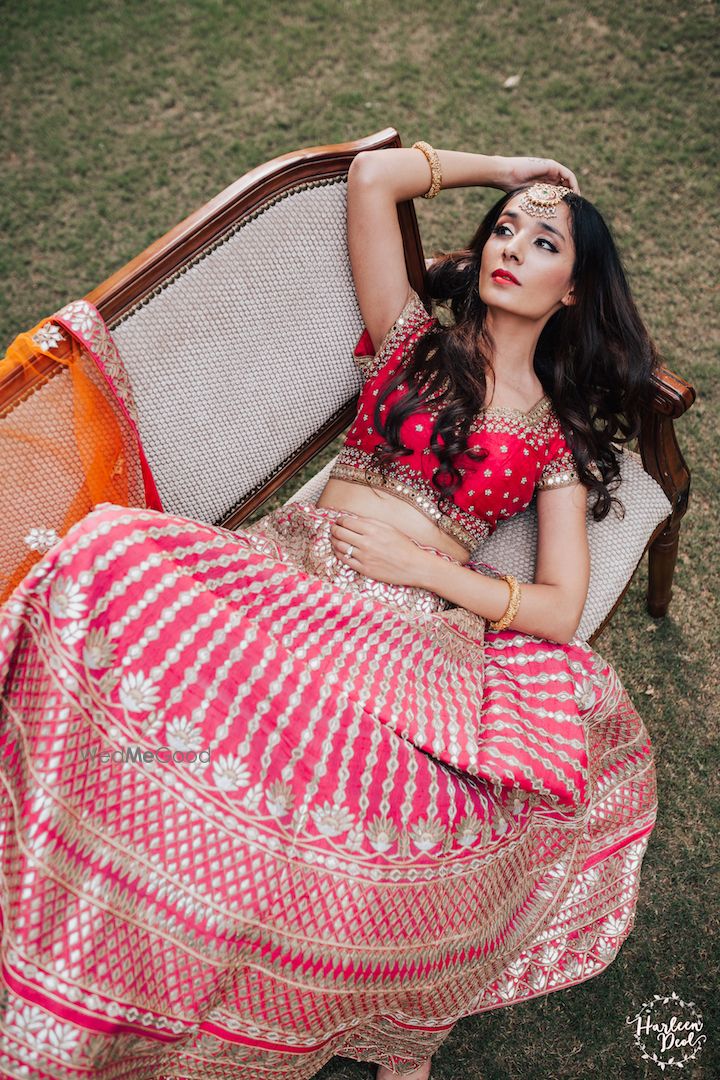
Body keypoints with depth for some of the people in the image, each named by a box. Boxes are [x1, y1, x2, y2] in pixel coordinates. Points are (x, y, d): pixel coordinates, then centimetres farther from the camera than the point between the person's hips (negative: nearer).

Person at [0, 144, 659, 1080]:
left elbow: (561, 609, 5)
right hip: (291, 574, 2)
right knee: (109, 554, -28)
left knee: (424, 801, -35)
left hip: (420, 633, -1)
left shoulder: (562, 434, 16)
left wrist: (419, 563, -5)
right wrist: (500, 169, 24)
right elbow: (372, 176, 13)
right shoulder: (414, 340, 19)